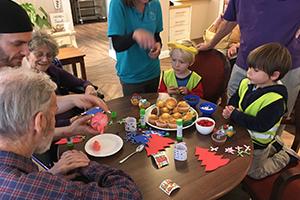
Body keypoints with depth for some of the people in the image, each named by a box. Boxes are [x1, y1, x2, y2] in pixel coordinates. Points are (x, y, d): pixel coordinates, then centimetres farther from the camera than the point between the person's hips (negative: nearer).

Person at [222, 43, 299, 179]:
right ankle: (274, 145, 35)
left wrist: (234, 114, -30)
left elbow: (260, 125, -34)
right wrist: (230, 108, -16)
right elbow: (235, 98, 6)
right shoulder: (246, 83, -11)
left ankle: (286, 156, 29)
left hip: (257, 143, -7)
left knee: (254, 173, 14)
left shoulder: (275, 100, -32)